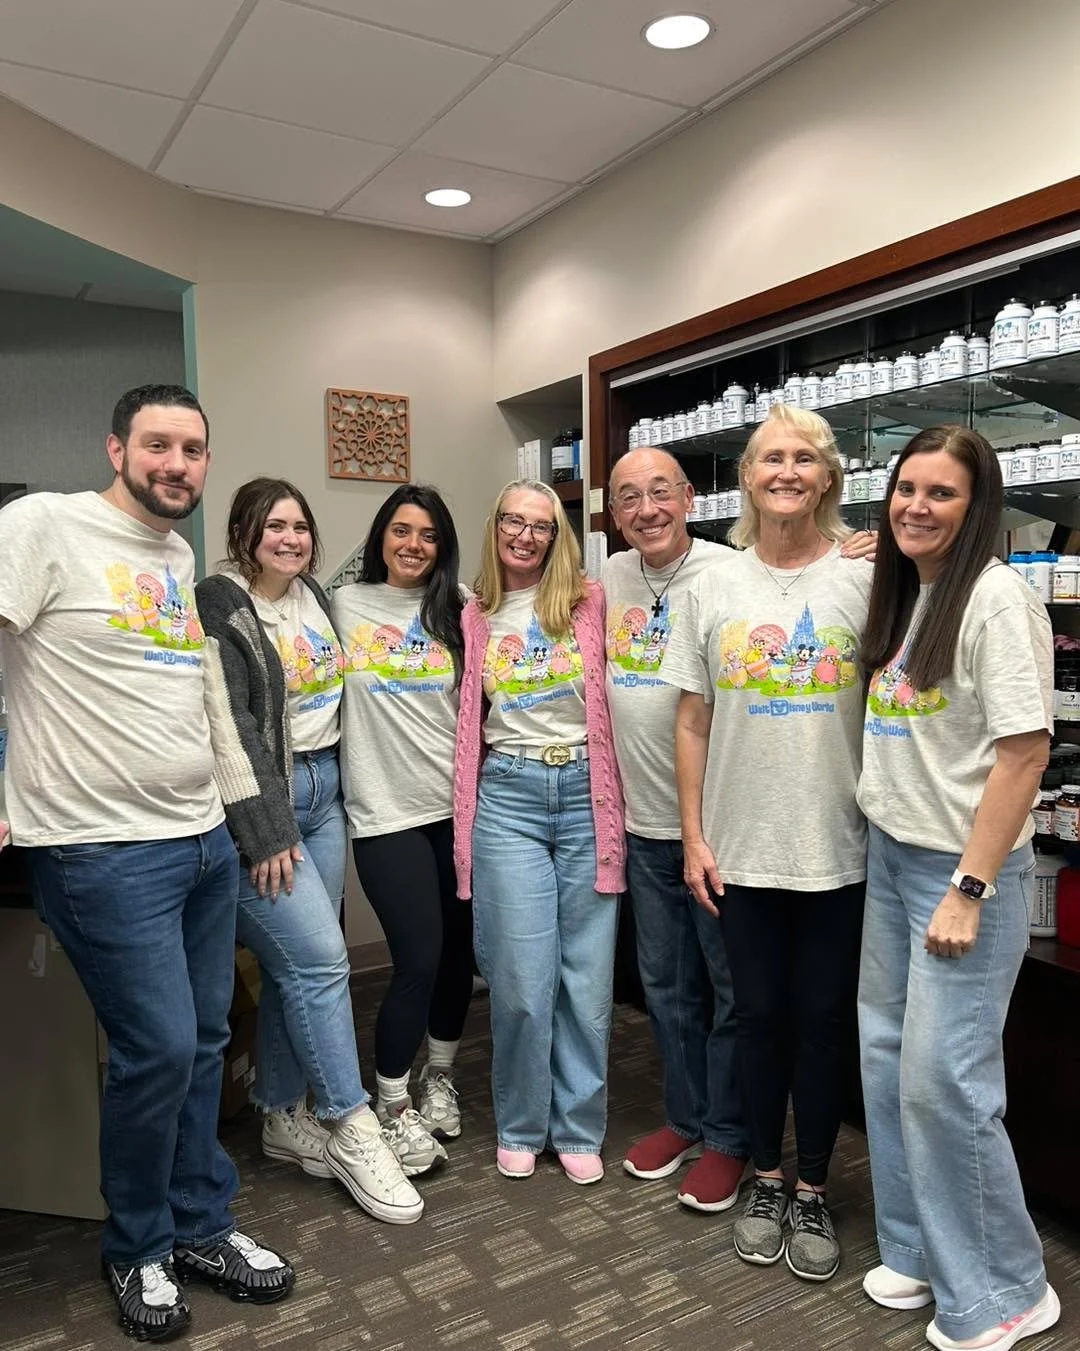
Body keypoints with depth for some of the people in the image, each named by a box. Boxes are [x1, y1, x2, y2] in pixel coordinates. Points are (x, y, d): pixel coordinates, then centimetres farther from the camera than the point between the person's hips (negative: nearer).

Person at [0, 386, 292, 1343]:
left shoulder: (180, 557, 15)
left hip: (205, 838, 7)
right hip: (108, 851, -7)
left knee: (203, 1042, 13)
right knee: (160, 1050, -2)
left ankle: (200, 1226, 32)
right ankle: (138, 1251, 24)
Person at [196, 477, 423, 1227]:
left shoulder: (316, 596, 12)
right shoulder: (217, 608, -11)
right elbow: (226, 730, -16)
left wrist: (338, 785, 18)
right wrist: (263, 834, -18)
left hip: (323, 792, 7)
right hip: (263, 804, -7)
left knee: (294, 966, 11)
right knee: (321, 959, -9)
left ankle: (285, 1118, 24)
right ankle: (352, 1130, 5)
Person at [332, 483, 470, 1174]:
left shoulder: (458, 611, 7)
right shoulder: (345, 606, 4)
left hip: (456, 803, 3)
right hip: (387, 810, -2)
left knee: (459, 949, 11)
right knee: (419, 958, -5)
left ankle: (440, 1074, 36)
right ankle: (394, 1105, 18)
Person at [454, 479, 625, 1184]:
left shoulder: (589, 602, 4)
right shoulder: (475, 619, 10)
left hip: (586, 791, -1)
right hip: (508, 797, 1)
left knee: (588, 974, 6)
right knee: (522, 977, 2)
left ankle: (578, 1127, 24)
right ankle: (522, 1125, 24)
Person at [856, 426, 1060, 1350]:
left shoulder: (996, 595, -15)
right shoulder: (904, 594, 9)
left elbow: (1025, 751, -19)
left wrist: (969, 889, -19)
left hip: (963, 866, -8)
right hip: (889, 854, 8)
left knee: (944, 1078, -1)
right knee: (887, 1056, 14)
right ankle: (919, 1252, 32)